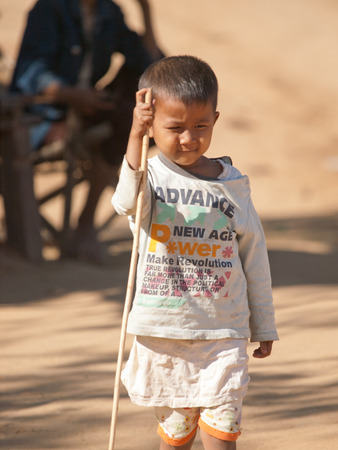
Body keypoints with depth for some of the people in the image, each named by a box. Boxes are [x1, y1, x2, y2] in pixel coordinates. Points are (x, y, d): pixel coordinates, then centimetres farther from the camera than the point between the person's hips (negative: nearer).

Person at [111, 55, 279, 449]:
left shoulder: (232, 184, 3)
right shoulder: (149, 175, -4)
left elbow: (254, 256, 11)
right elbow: (129, 201, -30)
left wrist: (263, 326, 14)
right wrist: (135, 137, -43)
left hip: (223, 334, 1)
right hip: (163, 333, -1)